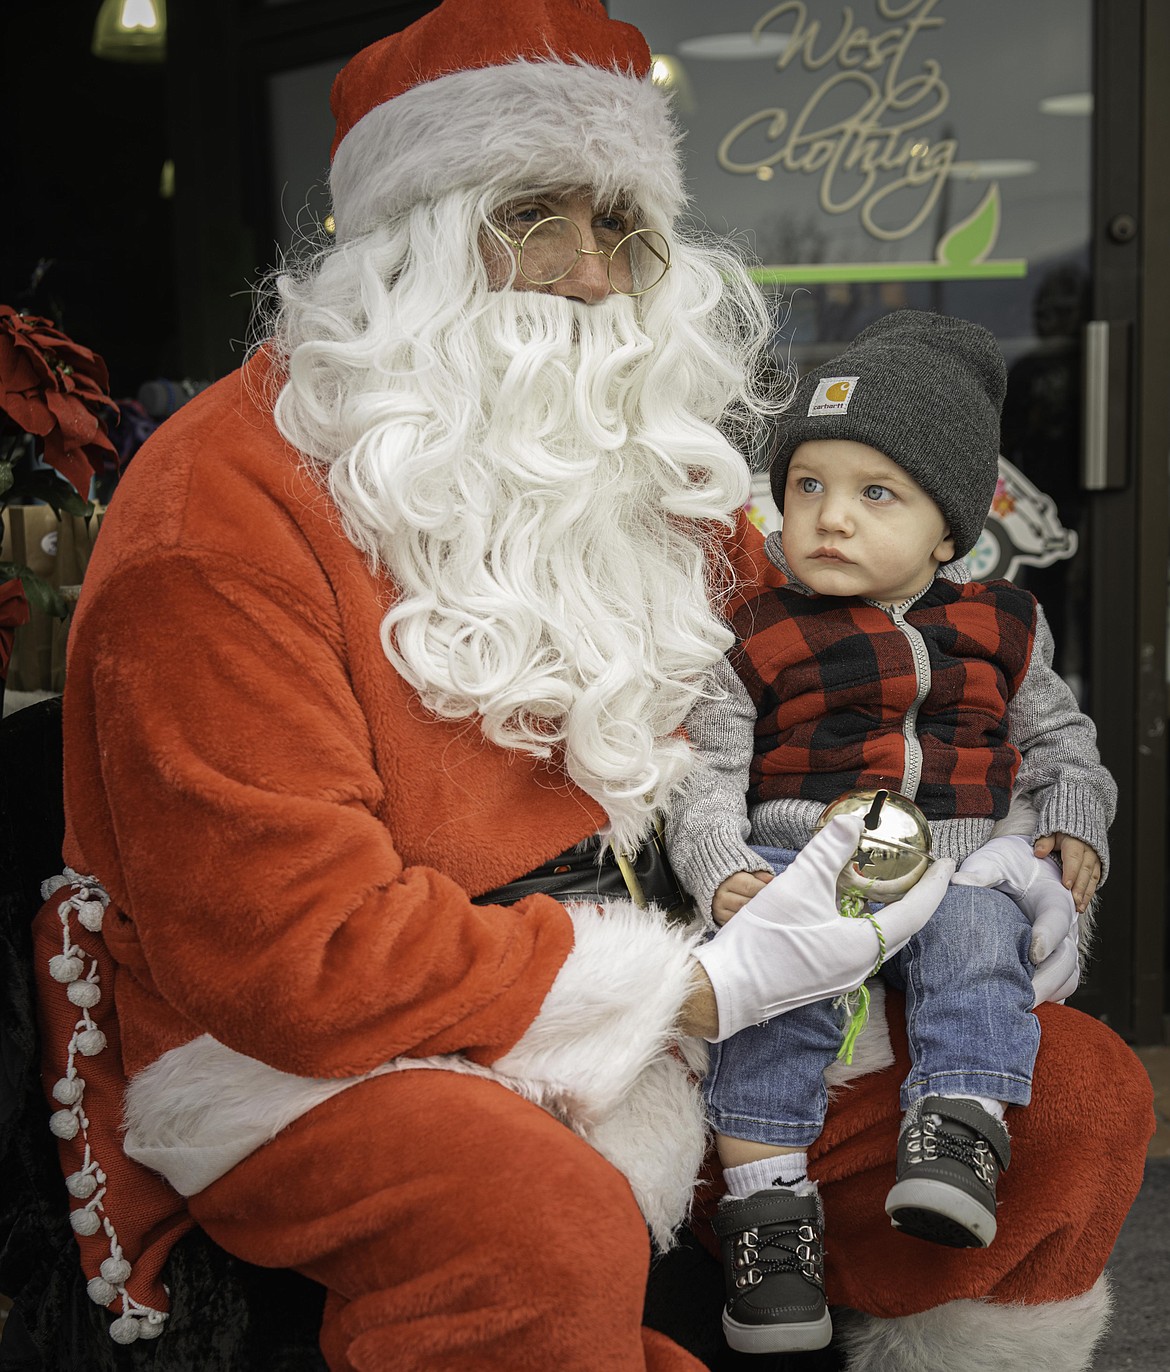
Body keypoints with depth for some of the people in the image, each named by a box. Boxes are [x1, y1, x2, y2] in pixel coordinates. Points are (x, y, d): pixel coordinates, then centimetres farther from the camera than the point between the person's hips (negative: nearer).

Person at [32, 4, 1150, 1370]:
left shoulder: (648, 466, 7)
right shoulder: (223, 511, -17)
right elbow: (296, 956, -23)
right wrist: (709, 986, -23)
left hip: (642, 1014, 7)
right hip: (310, 1054, -6)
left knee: (1082, 1088, 2)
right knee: (546, 1226, -40)